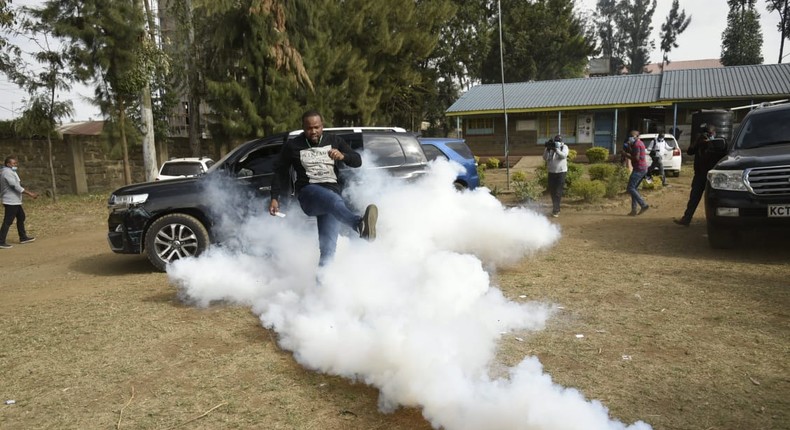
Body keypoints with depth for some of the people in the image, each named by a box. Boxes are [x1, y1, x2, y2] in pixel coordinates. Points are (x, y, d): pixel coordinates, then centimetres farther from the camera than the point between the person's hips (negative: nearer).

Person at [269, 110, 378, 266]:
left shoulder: (334, 141, 14)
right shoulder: (292, 146, 10)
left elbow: (358, 161, 6)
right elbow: (279, 172, 17)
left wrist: (343, 156, -15)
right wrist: (274, 198, 8)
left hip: (333, 192, 3)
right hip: (309, 193, -3)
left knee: (328, 246, -14)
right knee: (334, 200, -40)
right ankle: (361, 225, -69)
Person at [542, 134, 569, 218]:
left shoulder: (564, 147, 0)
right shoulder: (551, 148, 4)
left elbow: (564, 155, -19)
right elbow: (545, 158, -4)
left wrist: (556, 149, -30)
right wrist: (547, 150, -19)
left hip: (561, 172, -3)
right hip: (551, 172, 4)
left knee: (558, 192, -7)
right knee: (551, 191, 10)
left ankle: (555, 210, -5)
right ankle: (556, 208, 27)